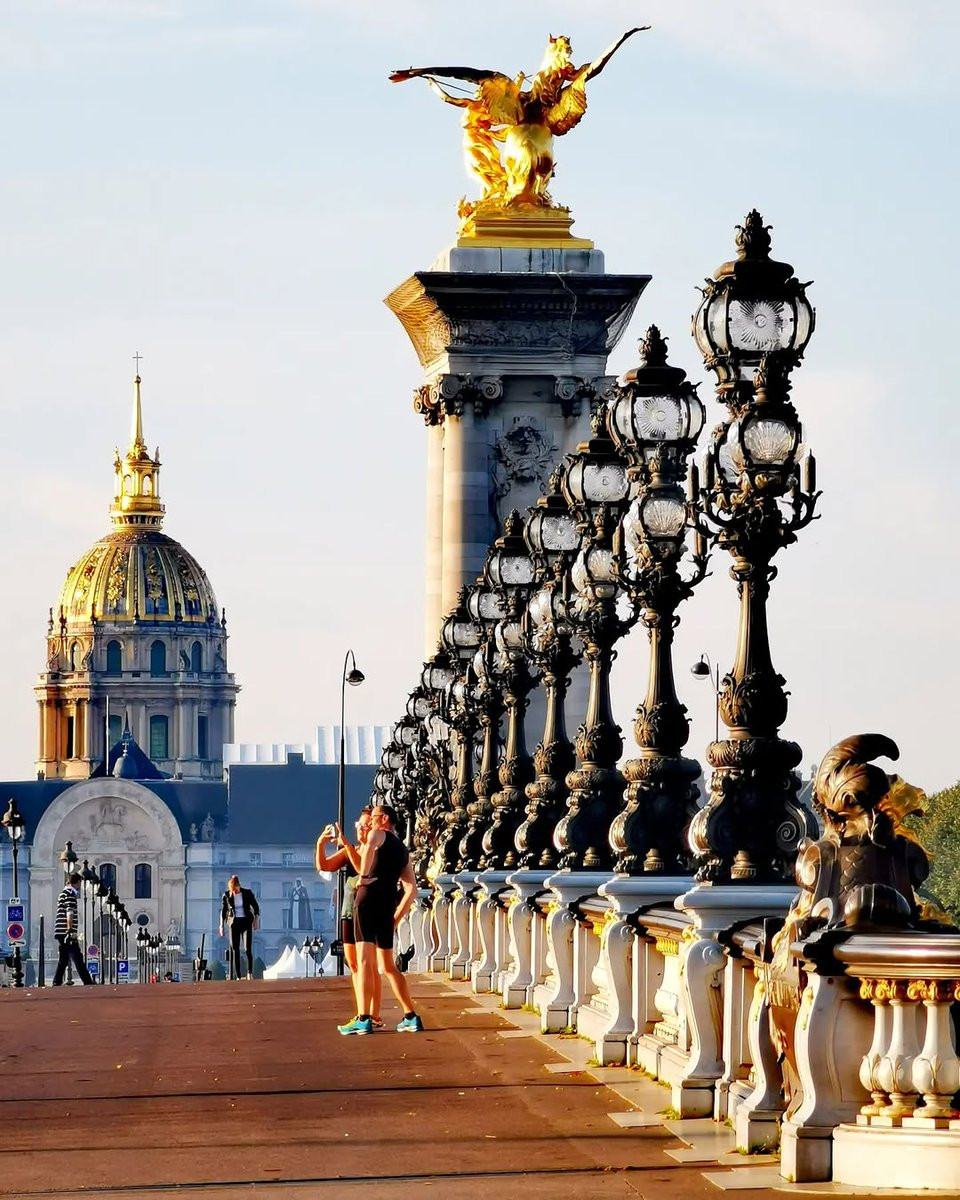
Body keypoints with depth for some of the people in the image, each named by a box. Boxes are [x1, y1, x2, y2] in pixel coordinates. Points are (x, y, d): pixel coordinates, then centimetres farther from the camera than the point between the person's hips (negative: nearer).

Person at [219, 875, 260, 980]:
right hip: (234, 923, 1)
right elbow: (223, 911, 8)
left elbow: (256, 906, 7)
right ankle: (237, 976, -1)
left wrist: (256, 918, -5)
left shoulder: (247, 893, -5)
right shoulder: (226, 895, -2)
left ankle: (250, 973, -4)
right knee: (235, 950, -3)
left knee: (248, 948, -15)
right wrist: (221, 926, 5)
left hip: (246, 922, -1)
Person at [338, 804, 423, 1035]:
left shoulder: (380, 834, 5)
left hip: (369, 897, -7)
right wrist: (396, 919, 18)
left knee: (364, 961, -11)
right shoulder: (403, 851, 24)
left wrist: (363, 876, -16)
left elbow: (370, 847, -23)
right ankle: (411, 1018, 15)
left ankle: (363, 1020, -19)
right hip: (387, 908, 7)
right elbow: (411, 890, 17)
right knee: (387, 966, 17)